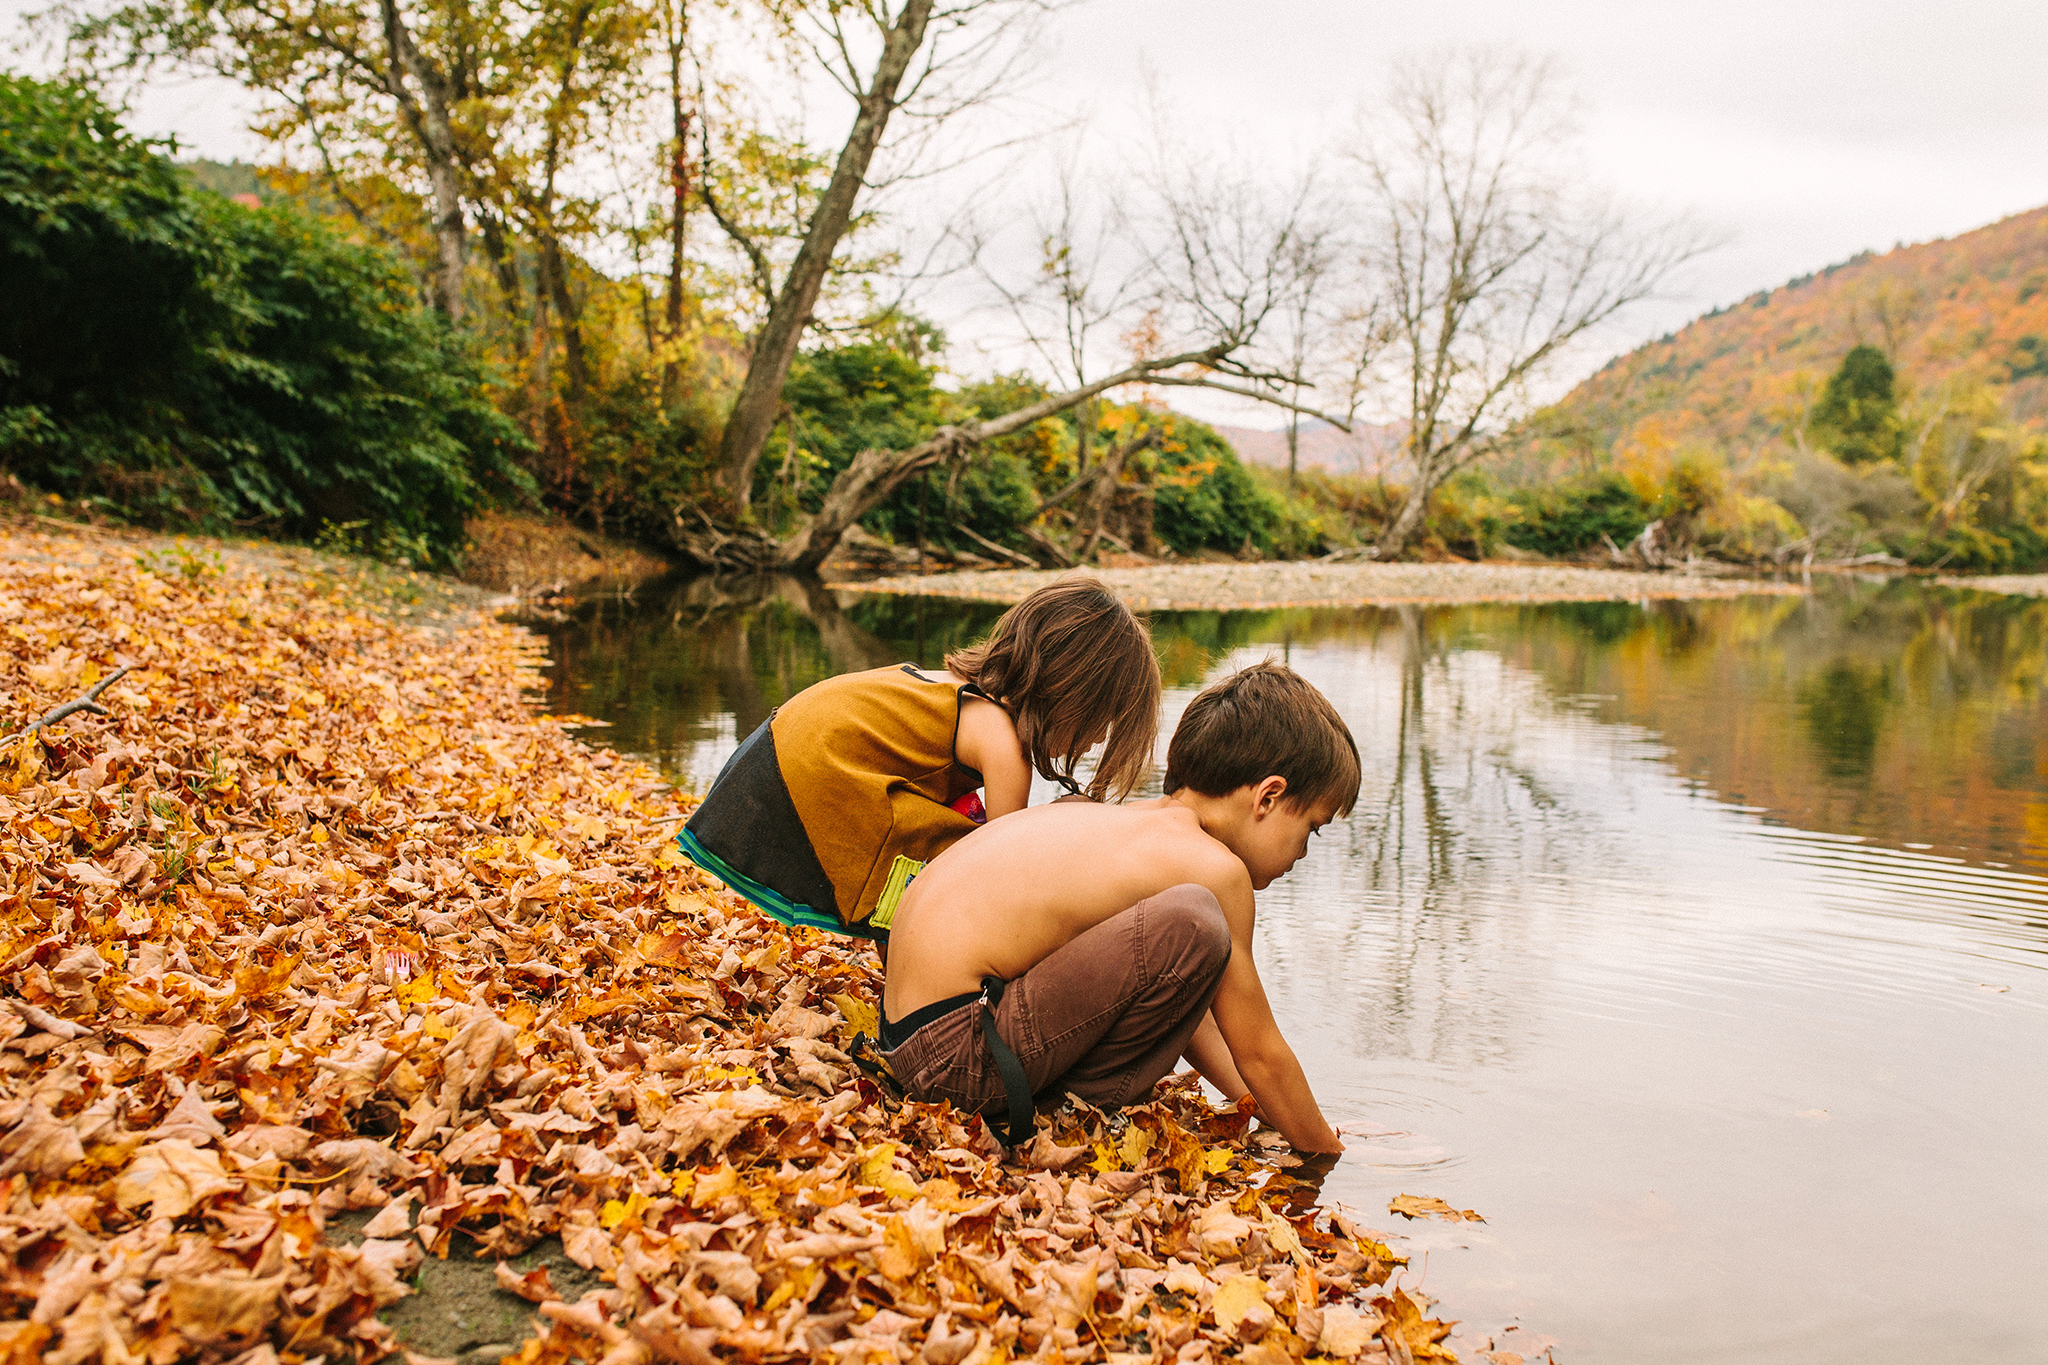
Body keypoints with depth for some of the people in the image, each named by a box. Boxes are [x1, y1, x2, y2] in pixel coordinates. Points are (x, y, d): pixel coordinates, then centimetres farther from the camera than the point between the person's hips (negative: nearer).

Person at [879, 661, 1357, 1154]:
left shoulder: (1140, 820, 16)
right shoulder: (1214, 867, -11)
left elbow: (1173, 994, 26)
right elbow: (1261, 1056, -3)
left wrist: (1260, 1109, 28)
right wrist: (1326, 1150, 12)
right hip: (955, 1052, -10)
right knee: (1192, 922, -23)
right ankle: (1089, 1106, -5)